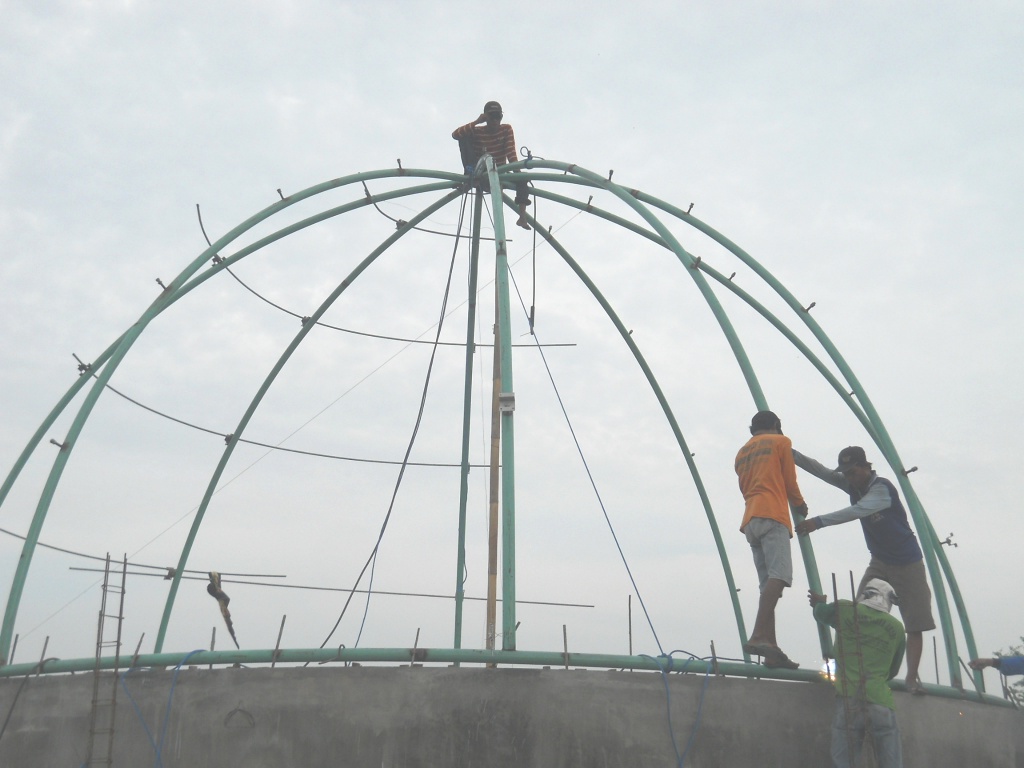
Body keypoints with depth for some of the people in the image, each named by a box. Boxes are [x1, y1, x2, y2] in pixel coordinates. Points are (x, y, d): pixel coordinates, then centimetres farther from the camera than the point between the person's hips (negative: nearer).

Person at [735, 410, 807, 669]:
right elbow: (790, 482, 9)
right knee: (779, 574, -19)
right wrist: (800, 505, 29)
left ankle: (771, 649, -7)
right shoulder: (780, 442, 10)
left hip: (750, 520, 7)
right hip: (772, 516, -7)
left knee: (768, 583, 3)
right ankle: (758, 636, -37)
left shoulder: (742, 452, 27)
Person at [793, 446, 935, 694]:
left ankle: (912, 677, 5)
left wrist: (819, 522, -46)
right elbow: (821, 470, -11)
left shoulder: (882, 488, -23)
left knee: (915, 624, -3)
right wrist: (790, 453, -23)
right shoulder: (852, 484, -2)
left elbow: (857, 511, -38)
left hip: (907, 563, -6)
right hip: (879, 561, 6)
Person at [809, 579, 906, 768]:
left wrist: (819, 603, 51)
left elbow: (820, 613, 28)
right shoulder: (896, 628, 13)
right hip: (882, 702, 2)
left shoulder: (845, 610, 7)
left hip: (849, 700, -1)